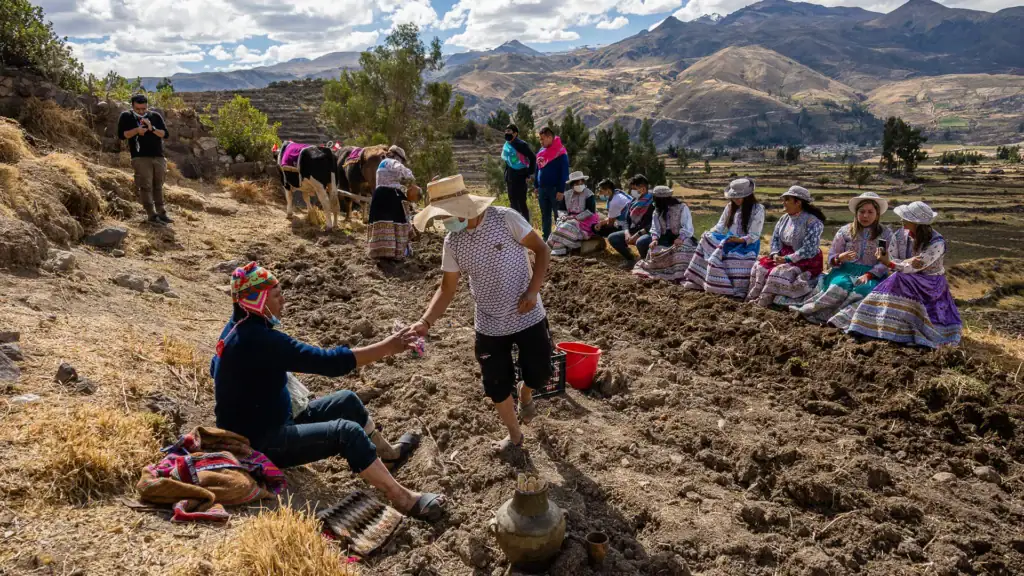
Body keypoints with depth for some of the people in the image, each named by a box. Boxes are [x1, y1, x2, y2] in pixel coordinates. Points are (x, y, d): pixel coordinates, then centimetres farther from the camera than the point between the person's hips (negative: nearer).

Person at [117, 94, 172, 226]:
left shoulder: (156, 116, 9)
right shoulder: (126, 116, 2)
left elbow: (165, 133, 2)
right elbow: (121, 135, -4)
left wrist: (152, 128, -14)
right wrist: (137, 130, -17)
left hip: (158, 157, 3)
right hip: (140, 157, -3)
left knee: (158, 186, 10)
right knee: (146, 186, -8)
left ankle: (161, 213, 17)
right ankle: (152, 215, -10)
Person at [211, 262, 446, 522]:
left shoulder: (237, 327, 1)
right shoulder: (259, 339, -30)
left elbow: (215, 368, 22)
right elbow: (329, 362, -33)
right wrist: (388, 347, -30)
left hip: (251, 426, 10)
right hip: (261, 441, -10)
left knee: (347, 401, 11)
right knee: (347, 432, -23)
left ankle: (389, 451, 31)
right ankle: (404, 499, -15)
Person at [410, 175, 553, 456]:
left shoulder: (506, 218, -18)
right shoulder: (452, 242, -7)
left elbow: (542, 249, -10)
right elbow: (447, 288, -2)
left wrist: (533, 290, -20)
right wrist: (425, 321, -16)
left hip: (528, 317, -3)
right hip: (489, 326, 3)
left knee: (539, 375, 7)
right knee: (497, 388, 8)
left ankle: (525, 393, 46)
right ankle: (514, 436, 34)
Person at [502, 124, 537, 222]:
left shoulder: (521, 144, -14)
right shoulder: (506, 145, 11)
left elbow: (533, 158, -15)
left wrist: (529, 174, -13)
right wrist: (506, 178, 17)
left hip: (520, 178, -8)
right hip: (510, 179, 8)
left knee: (521, 203, -7)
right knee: (513, 203, 12)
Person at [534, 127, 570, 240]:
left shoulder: (560, 152, -11)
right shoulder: (541, 151, 11)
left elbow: (564, 172, -13)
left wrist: (561, 190, -17)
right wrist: (536, 187, 15)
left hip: (555, 189, -7)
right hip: (542, 189, 7)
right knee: (545, 216, 12)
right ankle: (546, 239, 21)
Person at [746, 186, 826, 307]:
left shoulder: (812, 222, -15)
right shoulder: (784, 219, 9)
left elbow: (809, 249, -21)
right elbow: (775, 238, 11)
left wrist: (787, 259, -23)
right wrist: (776, 254, -9)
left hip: (806, 261, -7)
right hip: (784, 256, 7)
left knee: (778, 273, -29)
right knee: (760, 267, -13)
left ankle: (762, 304, -23)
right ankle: (752, 299, -16)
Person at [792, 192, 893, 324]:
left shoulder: (886, 234, 6)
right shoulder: (845, 231, 8)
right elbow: (831, 258, 7)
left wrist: (869, 275, -19)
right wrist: (840, 258, -18)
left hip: (872, 275, -1)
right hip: (845, 270, 1)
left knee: (864, 289, -36)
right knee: (841, 285, -35)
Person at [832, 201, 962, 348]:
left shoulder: (937, 243, -18)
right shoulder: (900, 236, -3)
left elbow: (913, 268, -24)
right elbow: (891, 261, -8)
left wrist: (889, 263, -32)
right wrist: (907, 262, -27)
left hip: (930, 286, -5)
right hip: (904, 283, 5)